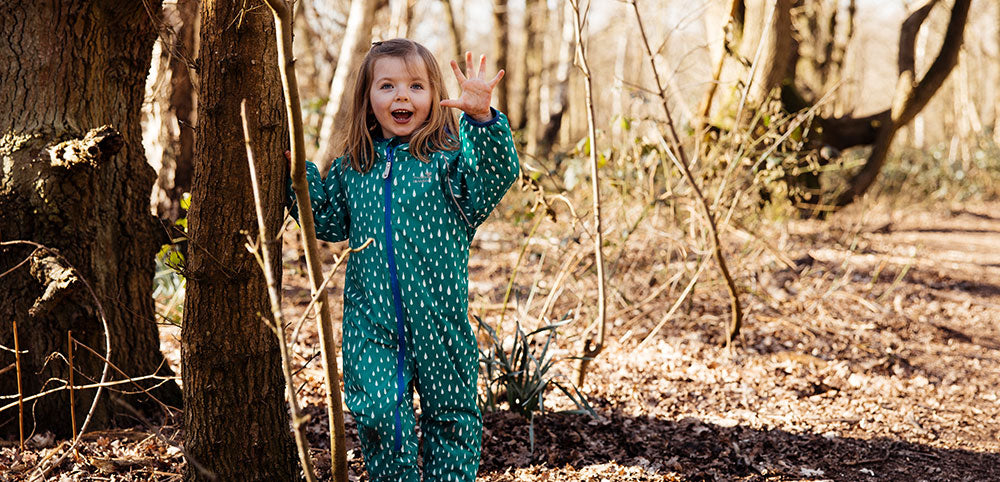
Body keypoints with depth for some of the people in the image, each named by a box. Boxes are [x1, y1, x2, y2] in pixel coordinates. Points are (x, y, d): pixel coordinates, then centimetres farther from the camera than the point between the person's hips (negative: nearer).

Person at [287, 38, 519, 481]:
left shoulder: (447, 155, -3)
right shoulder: (353, 167, 8)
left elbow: (497, 174, -20)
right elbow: (329, 223, 18)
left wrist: (482, 119, -33)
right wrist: (302, 173, 8)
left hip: (438, 315, -1)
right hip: (371, 319, 2)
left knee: (449, 411, 11)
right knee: (378, 413, -4)